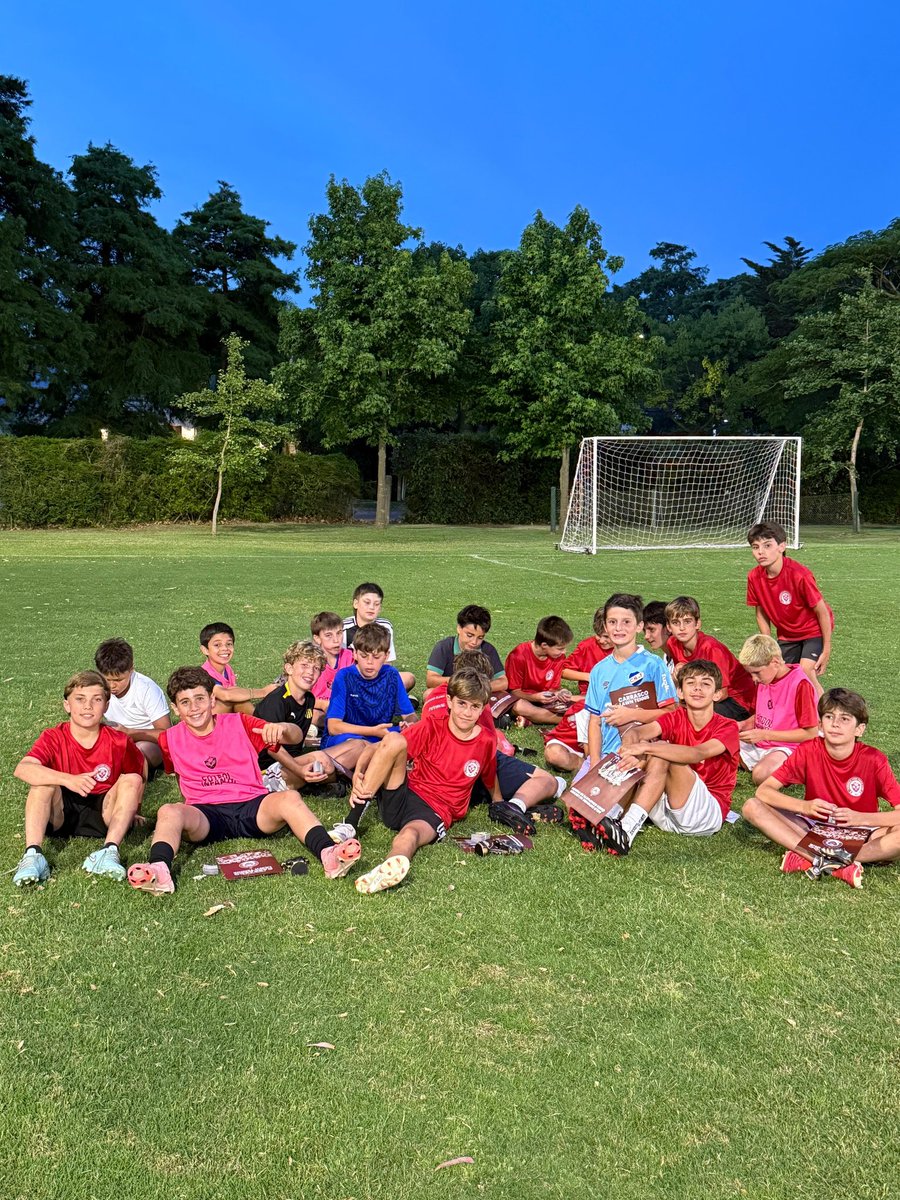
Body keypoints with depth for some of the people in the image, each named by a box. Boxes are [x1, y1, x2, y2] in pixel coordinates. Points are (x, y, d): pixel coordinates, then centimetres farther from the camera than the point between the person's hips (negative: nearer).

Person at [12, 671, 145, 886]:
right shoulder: (53, 738, -9)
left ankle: (110, 851, -37)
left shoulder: (118, 742, -6)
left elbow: (140, 775, 10)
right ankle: (33, 854, -36)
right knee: (44, 779, -24)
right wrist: (68, 780, -42)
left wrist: (130, 809, 3)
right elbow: (22, 769, -28)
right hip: (61, 815, 0)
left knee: (132, 780, -22)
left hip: (102, 815, 1)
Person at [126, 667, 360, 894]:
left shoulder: (239, 724, 7)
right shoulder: (171, 739, 11)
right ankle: (159, 871, -55)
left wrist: (281, 727, -21)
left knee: (290, 797, -30)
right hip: (206, 815, 1)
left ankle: (327, 853, -51)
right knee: (168, 812, -30)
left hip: (253, 806, -1)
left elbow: (296, 737, 1)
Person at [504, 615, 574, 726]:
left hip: (544, 699, 4)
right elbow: (514, 692, -14)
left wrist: (558, 693, -22)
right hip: (522, 699, -4)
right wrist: (535, 697, -32)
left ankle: (529, 719, -24)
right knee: (519, 706, -39)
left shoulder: (559, 657, -7)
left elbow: (552, 688, 2)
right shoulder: (519, 656, -19)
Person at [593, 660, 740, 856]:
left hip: (709, 814, -4)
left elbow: (698, 754, -30)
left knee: (664, 756, -26)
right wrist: (632, 752, -41)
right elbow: (635, 733, -17)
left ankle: (626, 831, -39)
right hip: (668, 815, 4)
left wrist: (647, 747, -41)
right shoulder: (675, 719, 4)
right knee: (657, 753, -19)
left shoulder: (727, 727, -7)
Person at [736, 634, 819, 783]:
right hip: (759, 743, 8)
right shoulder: (763, 678, 7)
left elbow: (811, 733, -16)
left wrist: (764, 734, -19)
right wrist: (744, 724, -1)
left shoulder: (800, 684, -17)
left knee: (761, 774, -35)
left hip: (786, 747, -7)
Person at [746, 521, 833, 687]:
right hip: (786, 634, 5)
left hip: (814, 629, -5)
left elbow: (822, 612, -20)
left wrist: (826, 650, -16)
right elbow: (761, 613, 0)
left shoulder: (799, 575, -29)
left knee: (805, 671, -21)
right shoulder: (754, 577, -14)